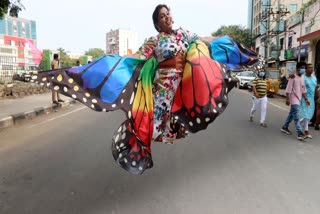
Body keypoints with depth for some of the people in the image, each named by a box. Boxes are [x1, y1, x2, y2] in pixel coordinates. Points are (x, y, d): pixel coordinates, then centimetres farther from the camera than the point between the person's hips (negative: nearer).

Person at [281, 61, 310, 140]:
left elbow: (303, 90, 16)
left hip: (298, 100, 8)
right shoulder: (293, 77, -12)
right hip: (294, 100, -8)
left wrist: (306, 99, 10)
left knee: (291, 114, 16)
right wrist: (287, 99, -19)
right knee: (296, 117, -10)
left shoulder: (302, 78, 12)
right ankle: (300, 134, -12)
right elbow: (288, 89, -15)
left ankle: (284, 127, 29)